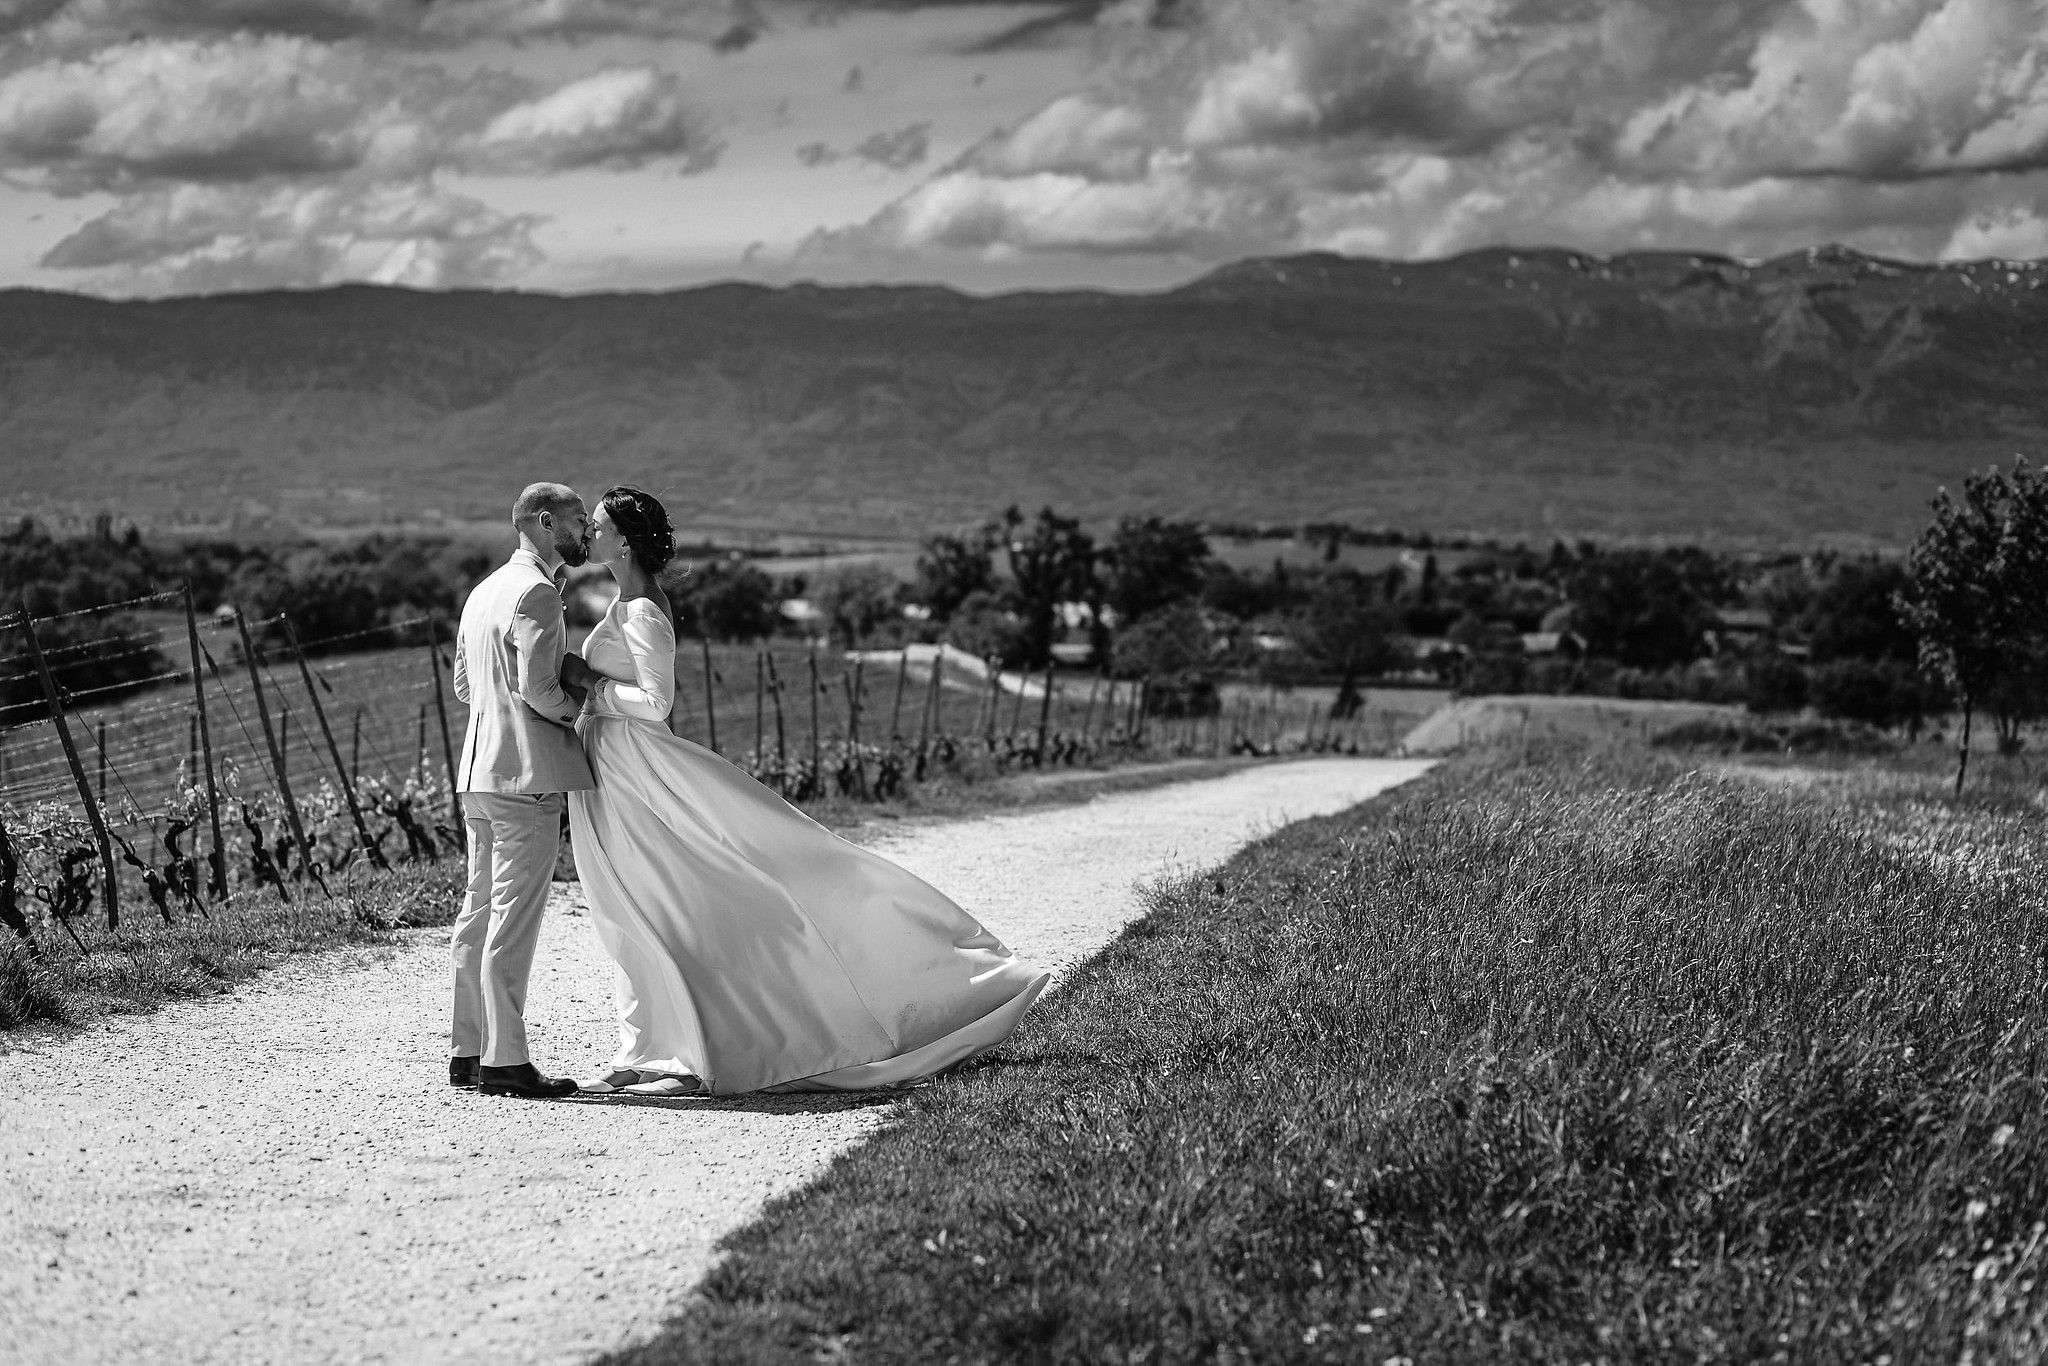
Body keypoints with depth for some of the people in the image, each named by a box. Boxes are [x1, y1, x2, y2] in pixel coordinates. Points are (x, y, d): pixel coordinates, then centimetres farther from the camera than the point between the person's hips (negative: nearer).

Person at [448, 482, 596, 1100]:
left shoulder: (484, 590, 17)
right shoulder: (537, 593, -12)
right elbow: (536, 687, -21)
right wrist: (572, 704, 0)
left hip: (479, 772, 10)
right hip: (528, 773, -10)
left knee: (479, 912, 12)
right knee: (514, 920, -7)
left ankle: (469, 1051, 17)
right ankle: (504, 1059, -5)